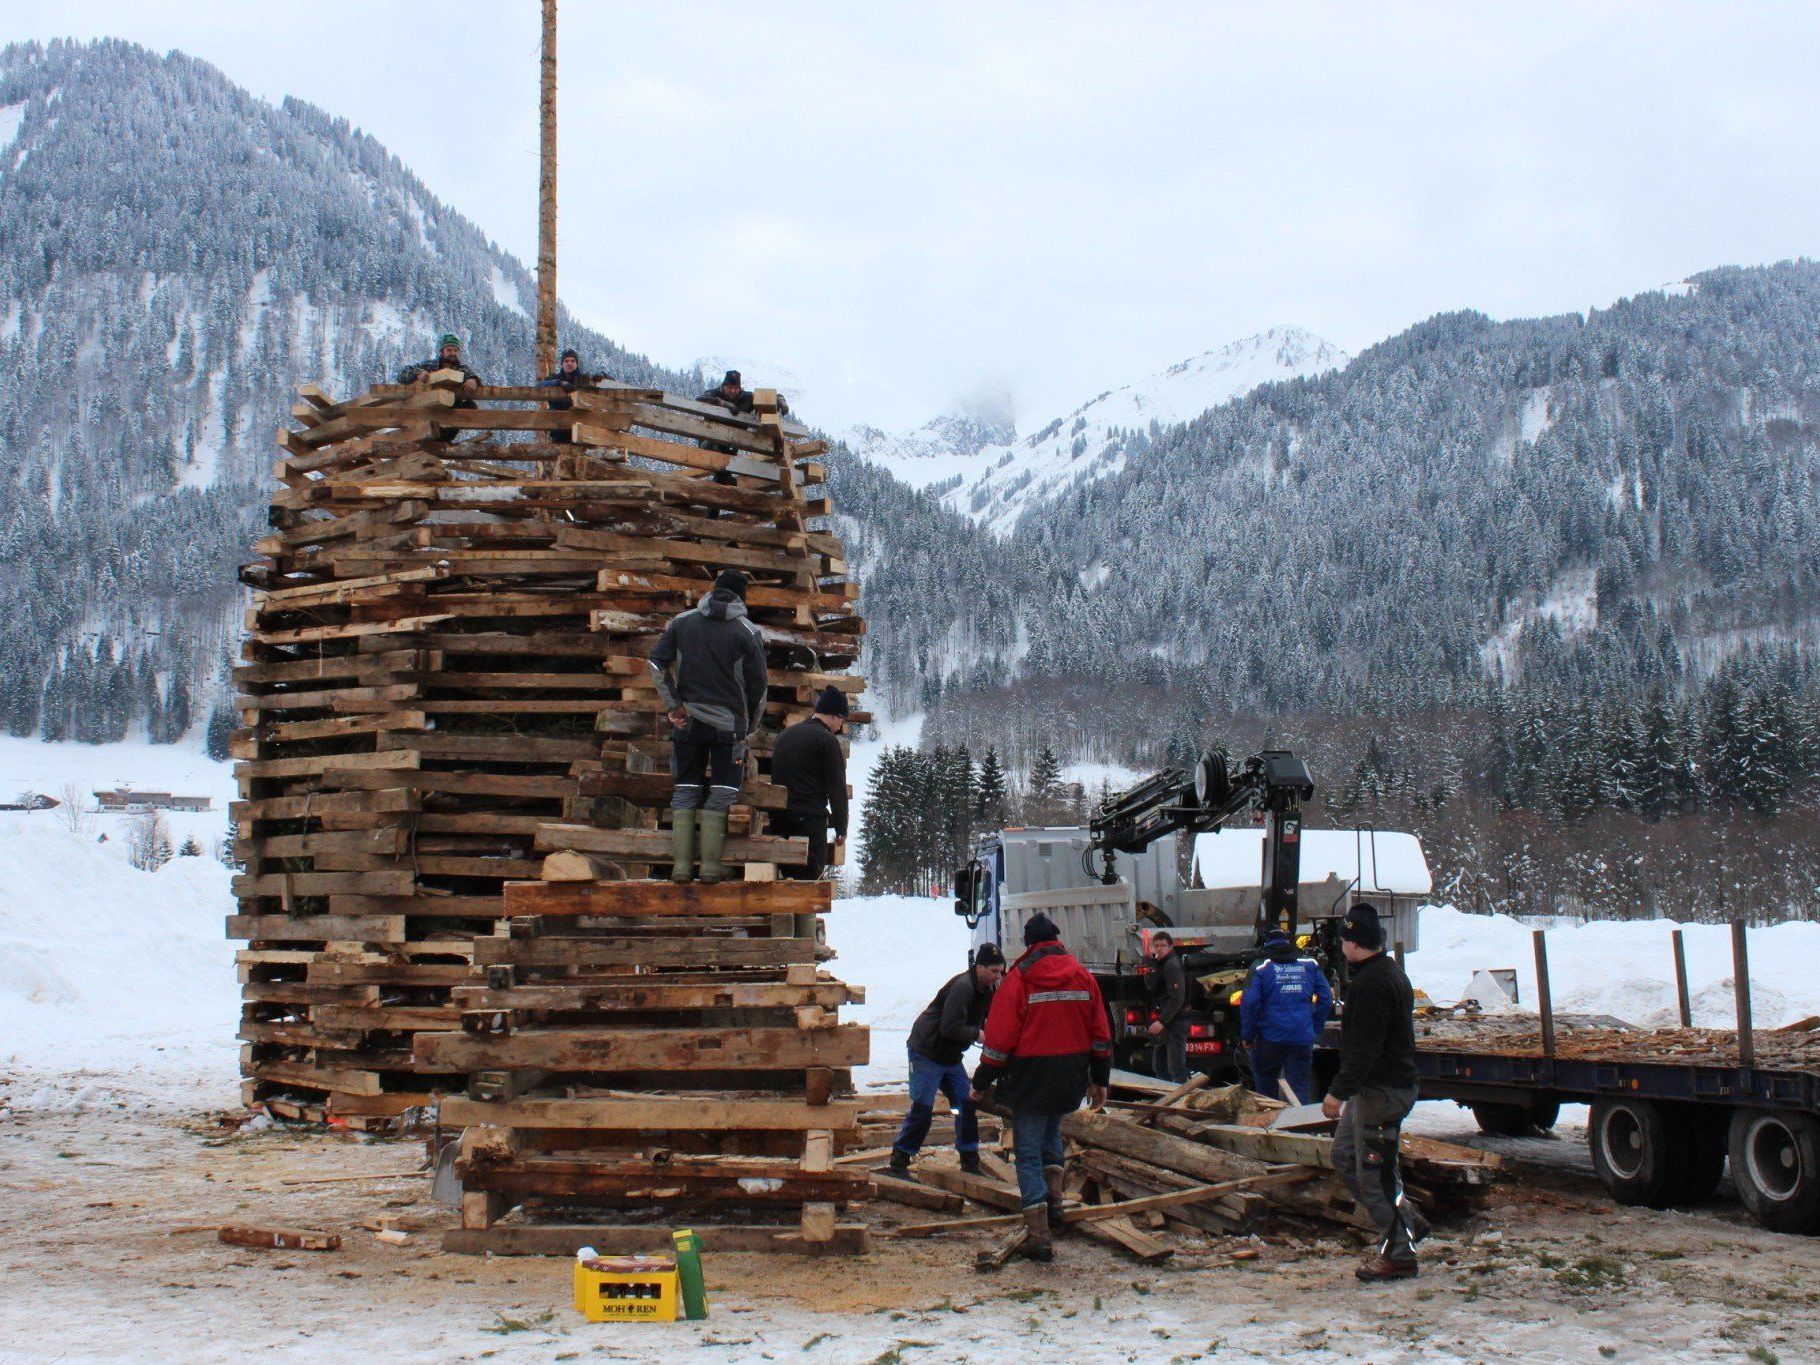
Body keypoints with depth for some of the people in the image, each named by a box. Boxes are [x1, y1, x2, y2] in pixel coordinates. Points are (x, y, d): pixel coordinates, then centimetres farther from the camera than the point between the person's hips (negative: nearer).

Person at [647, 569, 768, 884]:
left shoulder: (681, 622, 6)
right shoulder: (747, 631, -2)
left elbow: (657, 663, 1)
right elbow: (758, 685, -2)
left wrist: (673, 705, 1)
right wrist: (749, 727, 9)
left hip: (687, 721, 3)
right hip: (729, 723, -2)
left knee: (685, 790, 9)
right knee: (722, 794, 3)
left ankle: (681, 865, 3)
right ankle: (711, 865, -1)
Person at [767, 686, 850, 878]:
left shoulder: (785, 735, 18)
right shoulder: (827, 740, -6)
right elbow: (837, 789, -7)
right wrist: (841, 828, 2)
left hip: (778, 819, 7)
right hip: (811, 820, -7)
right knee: (809, 876, -7)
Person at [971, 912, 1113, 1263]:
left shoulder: (1018, 979, -9)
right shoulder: (1082, 977, 3)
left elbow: (998, 1038, -11)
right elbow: (1101, 1035, 8)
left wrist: (981, 1083, -1)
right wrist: (1100, 1080, 17)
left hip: (1031, 1079, -4)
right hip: (1071, 1082, 4)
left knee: (1028, 1154, 3)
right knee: (1051, 1129, 31)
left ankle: (1038, 1235, -2)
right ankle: (1054, 1197, 16)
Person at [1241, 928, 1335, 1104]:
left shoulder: (1261, 968, -1)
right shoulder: (1310, 964, 9)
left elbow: (1249, 1003, -9)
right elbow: (1326, 997, 8)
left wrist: (1247, 1036, -1)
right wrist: (1316, 1028, 13)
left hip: (1270, 1036, -2)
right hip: (1303, 1037, 2)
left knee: (1265, 1089, 14)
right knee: (1299, 1088, 6)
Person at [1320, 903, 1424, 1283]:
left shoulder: (1371, 983, -20)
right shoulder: (1391, 973, 14)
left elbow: (1364, 1049, -25)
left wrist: (1338, 1092, -21)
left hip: (1381, 1091, -11)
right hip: (1395, 1083, 11)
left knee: (1374, 1170, -4)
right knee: (1344, 1155, 18)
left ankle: (1397, 1254, 4)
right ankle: (1407, 1221, 22)